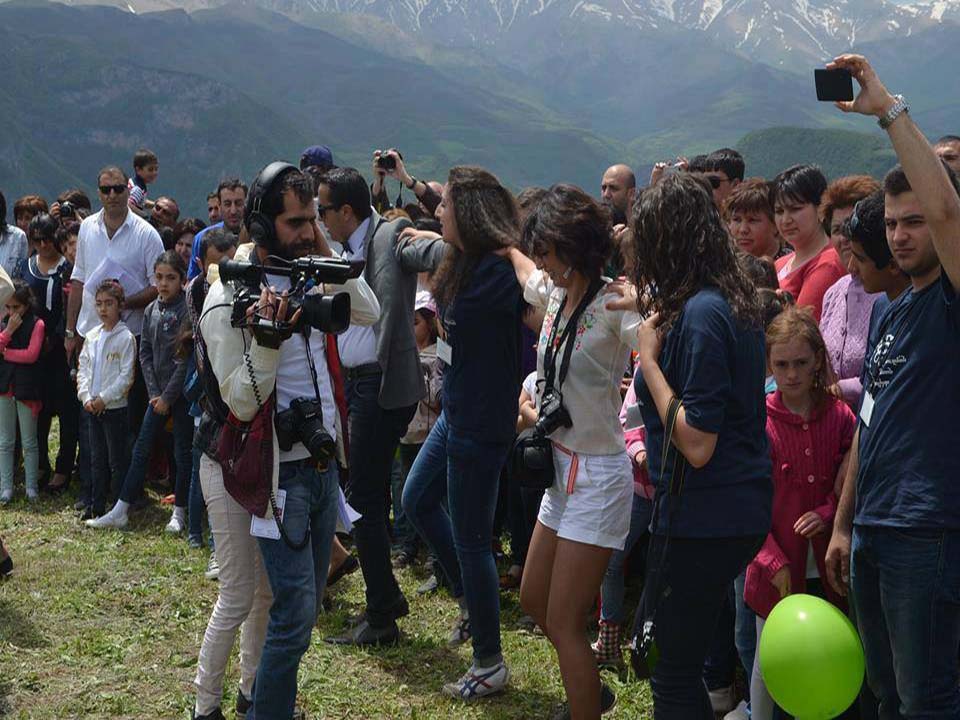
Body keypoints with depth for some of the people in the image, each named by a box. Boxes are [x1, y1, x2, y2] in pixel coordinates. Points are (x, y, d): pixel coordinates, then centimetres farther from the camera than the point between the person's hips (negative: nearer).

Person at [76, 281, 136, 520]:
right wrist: (86, 397, -4)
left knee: (117, 460, -1)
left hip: (115, 407, -6)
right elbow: (83, 369, 10)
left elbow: (126, 376, -13)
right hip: (92, 408, 6)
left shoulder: (125, 338, -9)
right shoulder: (92, 336, 9)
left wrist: (103, 398, -15)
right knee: (97, 459, 13)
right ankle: (96, 506, 20)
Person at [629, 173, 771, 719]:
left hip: (703, 519, -10)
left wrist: (649, 357, -16)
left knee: (673, 673, 2)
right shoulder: (736, 301, 7)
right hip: (742, 510, 10)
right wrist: (656, 319, 11)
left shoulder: (699, 314, -21)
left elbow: (698, 445, -23)